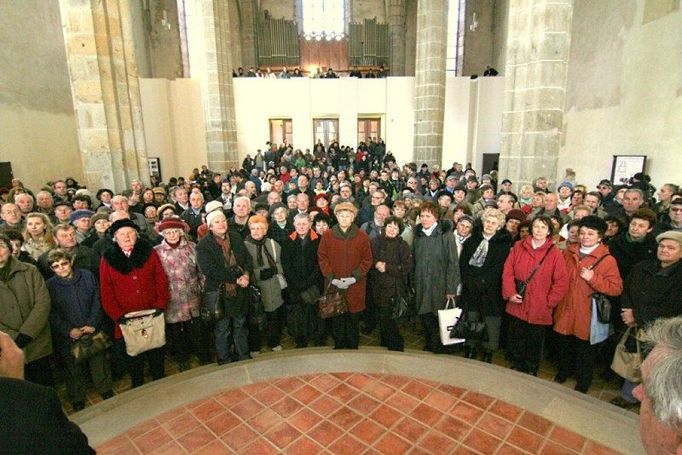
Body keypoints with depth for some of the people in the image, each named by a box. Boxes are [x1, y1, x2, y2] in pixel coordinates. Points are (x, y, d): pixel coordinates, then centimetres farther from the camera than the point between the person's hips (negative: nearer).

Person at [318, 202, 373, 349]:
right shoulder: (327, 235, 0)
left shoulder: (362, 236, -1)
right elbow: (322, 258, 1)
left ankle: (353, 348, 26)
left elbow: (367, 260, 0)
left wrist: (354, 277, -10)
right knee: (336, 319, 8)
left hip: (355, 286, 0)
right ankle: (338, 347, 26)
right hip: (334, 285, 1)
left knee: (353, 319, 8)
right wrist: (332, 278, -8)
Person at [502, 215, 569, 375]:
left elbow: (562, 282, -6)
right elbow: (508, 271, 0)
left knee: (534, 345, 13)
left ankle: (531, 373, 33)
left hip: (539, 310, -2)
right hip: (517, 306, 2)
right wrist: (510, 293, -8)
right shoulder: (518, 247, 1)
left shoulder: (555, 253, -6)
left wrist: (549, 301, -9)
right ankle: (516, 369, 37)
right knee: (515, 342, 17)